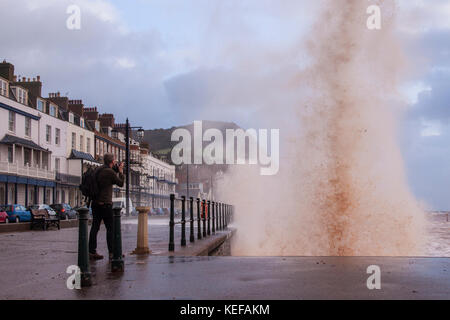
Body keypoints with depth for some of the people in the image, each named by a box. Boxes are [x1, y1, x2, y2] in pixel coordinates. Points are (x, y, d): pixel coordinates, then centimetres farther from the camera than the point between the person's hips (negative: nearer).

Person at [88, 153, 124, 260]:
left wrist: (115, 170, 21)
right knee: (110, 228, 0)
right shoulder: (110, 172, -11)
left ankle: (92, 252, 5)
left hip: (95, 203, 8)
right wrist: (121, 172, 12)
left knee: (95, 227, 6)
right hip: (105, 203, -8)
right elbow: (120, 183, 0)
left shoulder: (99, 170, 12)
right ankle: (112, 252, 1)